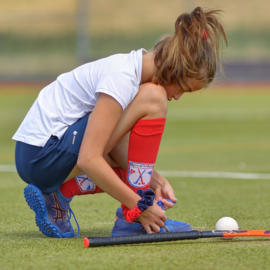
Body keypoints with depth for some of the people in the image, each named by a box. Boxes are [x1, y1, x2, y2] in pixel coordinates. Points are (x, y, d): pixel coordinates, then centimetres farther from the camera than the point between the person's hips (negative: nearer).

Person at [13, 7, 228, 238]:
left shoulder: (135, 67, 8)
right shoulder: (122, 78, -21)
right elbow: (88, 159, -26)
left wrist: (155, 180, 0)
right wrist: (138, 206, -22)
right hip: (43, 155, -10)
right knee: (152, 100, -16)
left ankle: (57, 196, 6)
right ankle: (134, 221, -14)